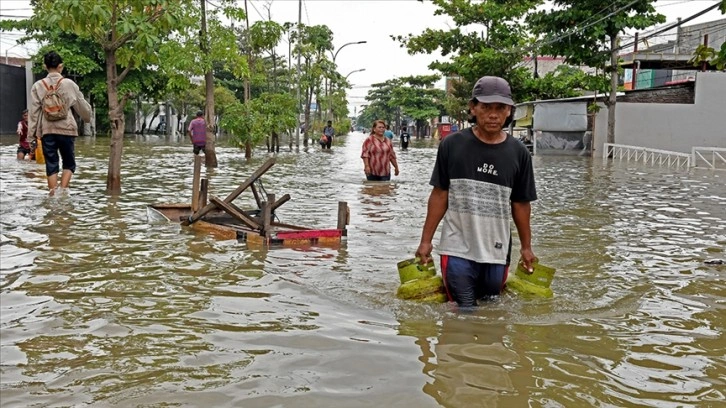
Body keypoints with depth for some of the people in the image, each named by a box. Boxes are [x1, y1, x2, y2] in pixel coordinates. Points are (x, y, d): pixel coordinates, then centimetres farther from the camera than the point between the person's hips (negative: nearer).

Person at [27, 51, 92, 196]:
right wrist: (88, 117, 27)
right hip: (66, 128, -2)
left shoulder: (38, 85, 3)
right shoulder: (69, 84, -2)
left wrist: (32, 131, 7)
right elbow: (82, 105, 8)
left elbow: (34, 111, 2)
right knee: (69, 163, 10)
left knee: (51, 165, 6)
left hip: (47, 130, 2)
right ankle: (62, 191, -10)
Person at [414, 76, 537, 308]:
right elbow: (440, 195, 0)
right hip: (458, 249, -2)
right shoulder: (452, 145, -4)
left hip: (497, 252, 2)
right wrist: (426, 240, 0)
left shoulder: (518, 153, 0)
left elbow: (520, 203, 7)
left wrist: (526, 246, 11)